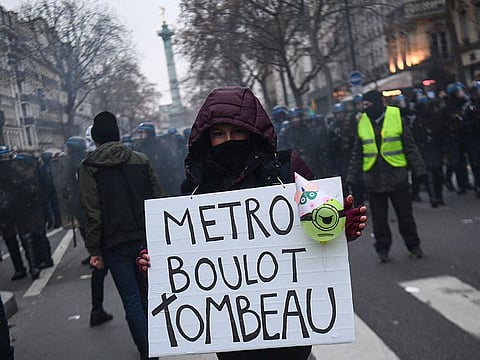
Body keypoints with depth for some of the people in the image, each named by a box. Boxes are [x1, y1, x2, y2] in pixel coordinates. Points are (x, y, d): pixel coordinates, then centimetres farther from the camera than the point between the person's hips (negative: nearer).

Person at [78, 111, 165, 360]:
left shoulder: (89, 167, -5)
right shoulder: (141, 160, 3)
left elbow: (92, 213, -11)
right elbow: (159, 198, 2)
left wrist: (95, 250, -5)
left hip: (116, 244, -3)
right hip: (146, 239, 4)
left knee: (132, 301, 3)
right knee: (146, 295, 19)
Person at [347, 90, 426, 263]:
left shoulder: (395, 117, -4)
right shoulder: (362, 122, 4)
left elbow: (410, 147, 0)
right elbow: (357, 154, 9)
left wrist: (419, 169, -4)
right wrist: (351, 177, 5)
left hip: (397, 176, -2)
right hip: (373, 178, 2)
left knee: (405, 214, 9)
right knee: (379, 217, 8)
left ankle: (413, 245, 25)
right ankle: (382, 249, 22)